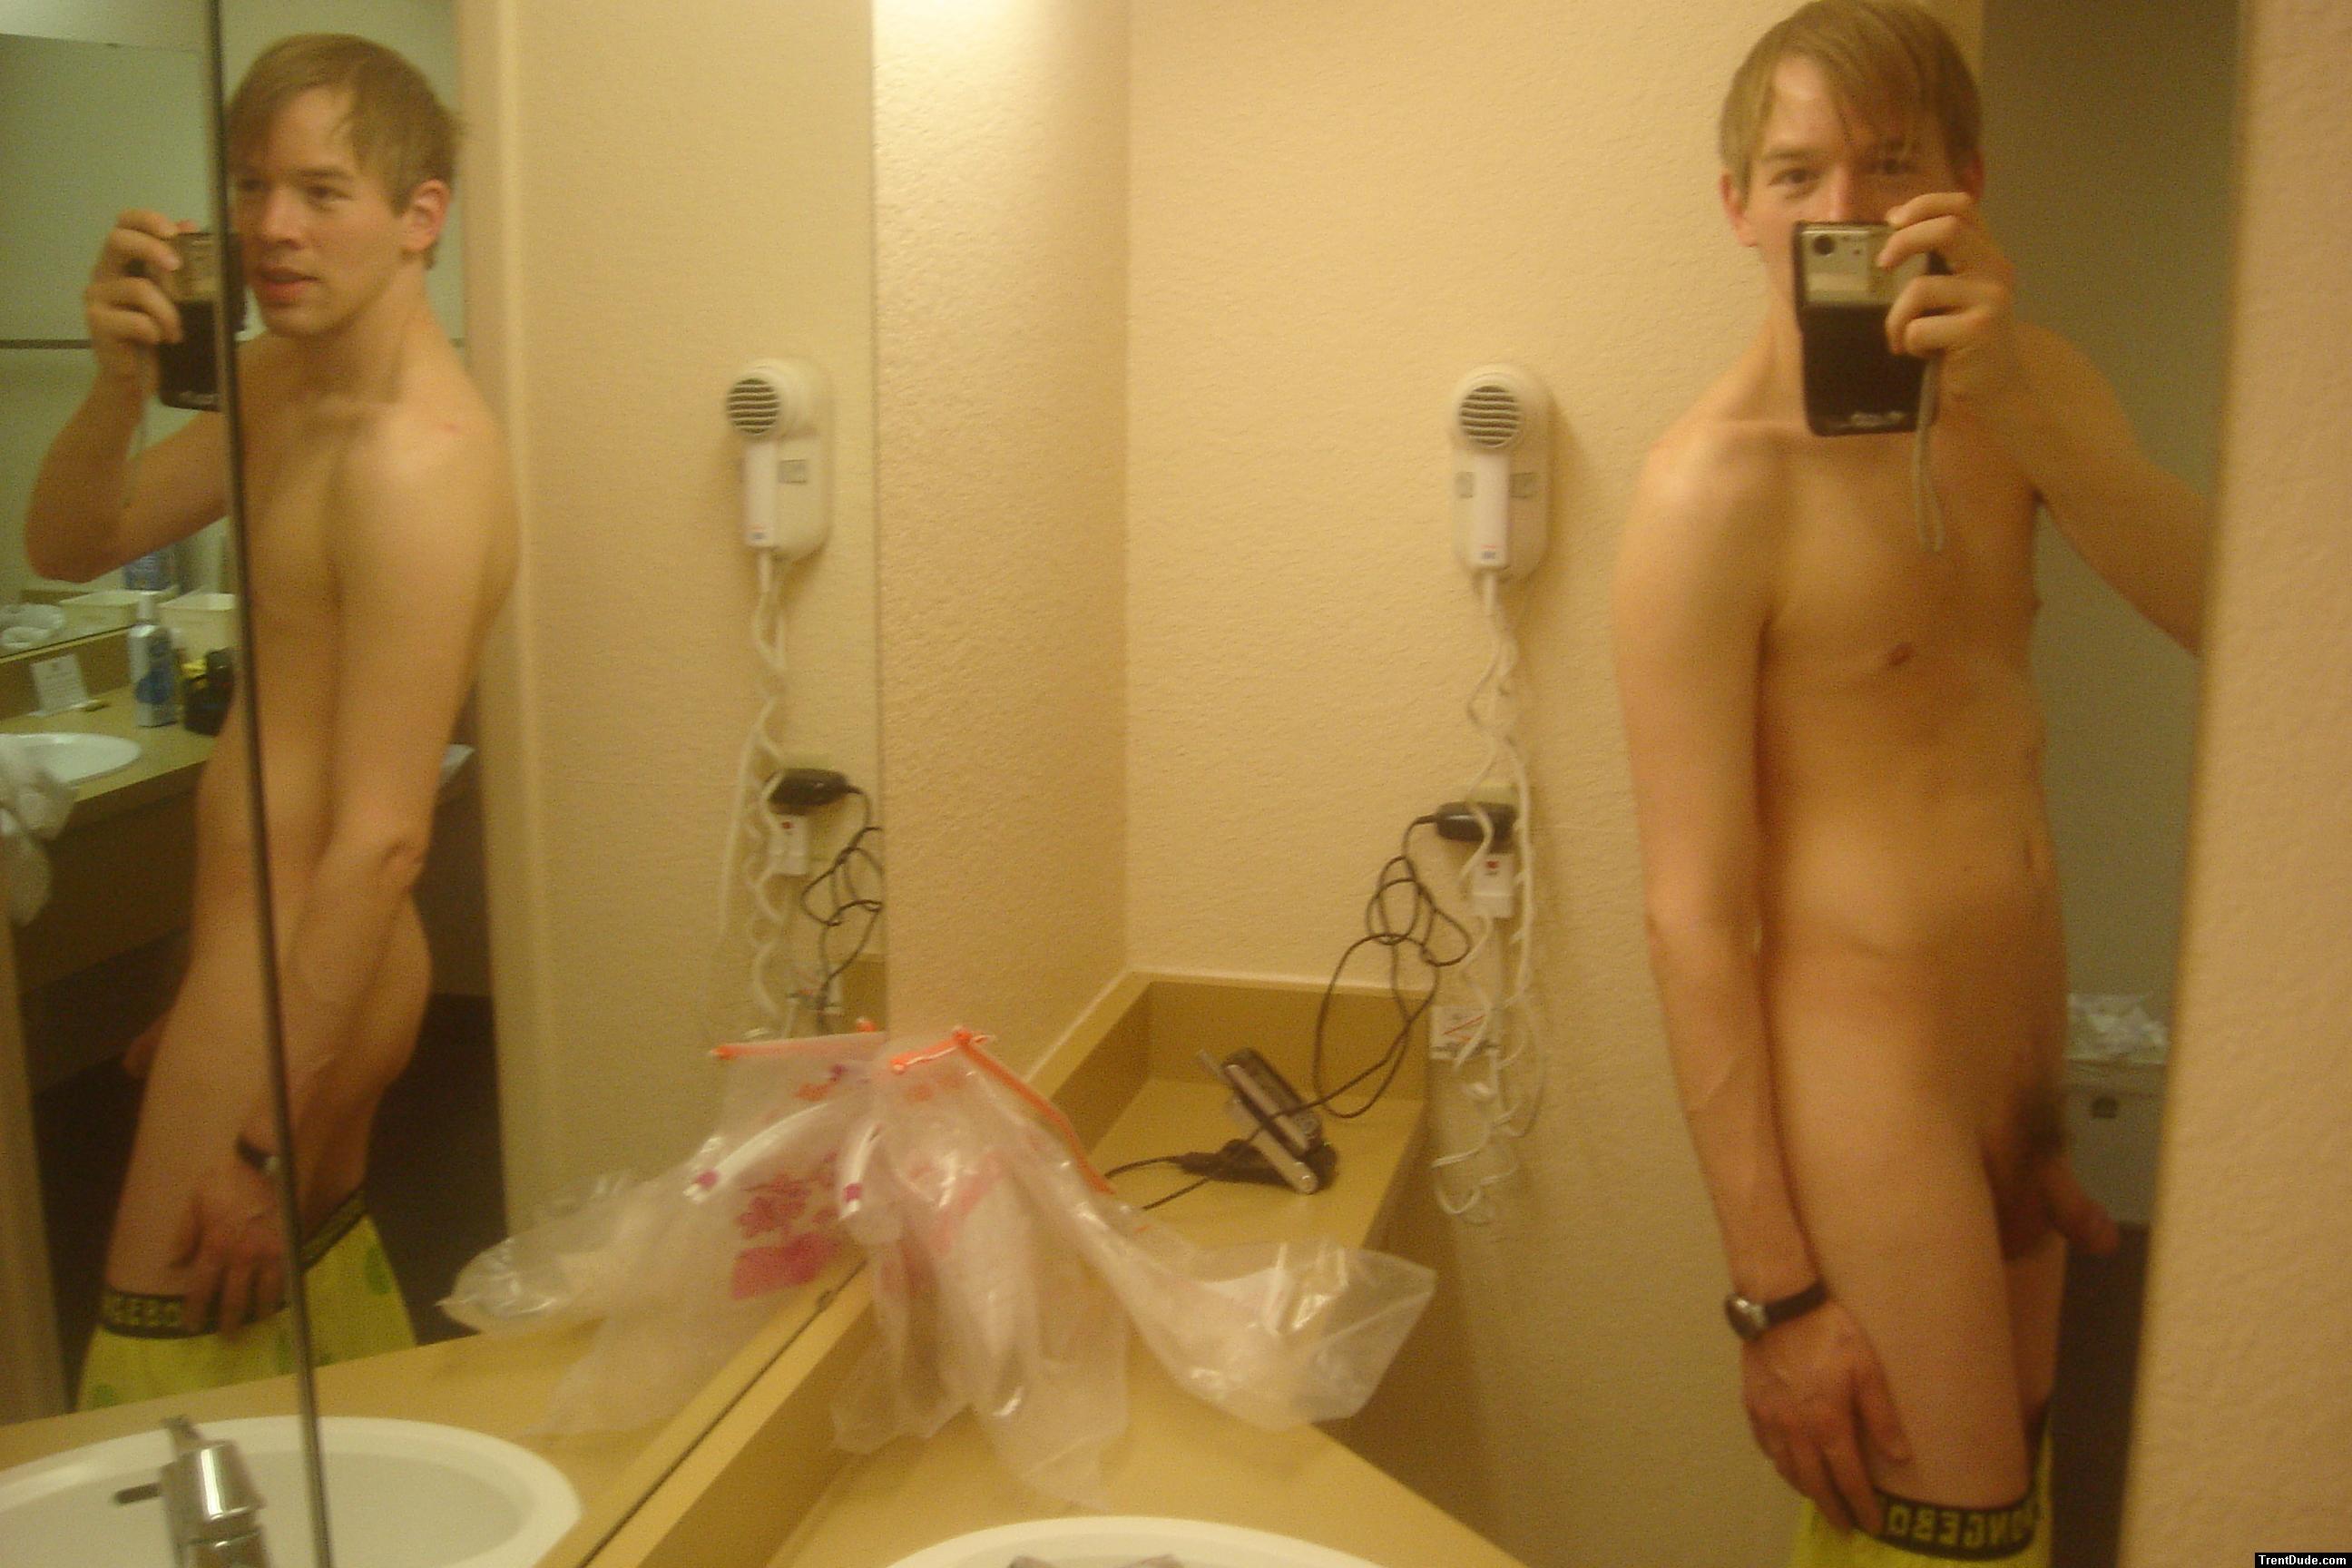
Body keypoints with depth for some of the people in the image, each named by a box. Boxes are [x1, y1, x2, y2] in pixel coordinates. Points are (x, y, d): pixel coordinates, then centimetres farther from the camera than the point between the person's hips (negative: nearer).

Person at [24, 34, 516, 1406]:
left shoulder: (415, 459, -24)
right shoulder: (280, 381, 6)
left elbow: (382, 837, -26)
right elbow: (71, 546, 11)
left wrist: (267, 1142, -22)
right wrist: (122, 382, -10)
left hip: (301, 978, -9)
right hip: (256, 946, 9)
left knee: (169, 1420, 2)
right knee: (318, 1280, 25)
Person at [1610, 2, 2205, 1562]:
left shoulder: (2020, 390, 6)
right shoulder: (1720, 482, -16)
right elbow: (1693, 910, -18)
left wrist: (2015, 399, -25)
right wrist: (1777, 1289, -18)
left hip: (2021, 1070, 7)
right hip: (1865, 1083, -7)